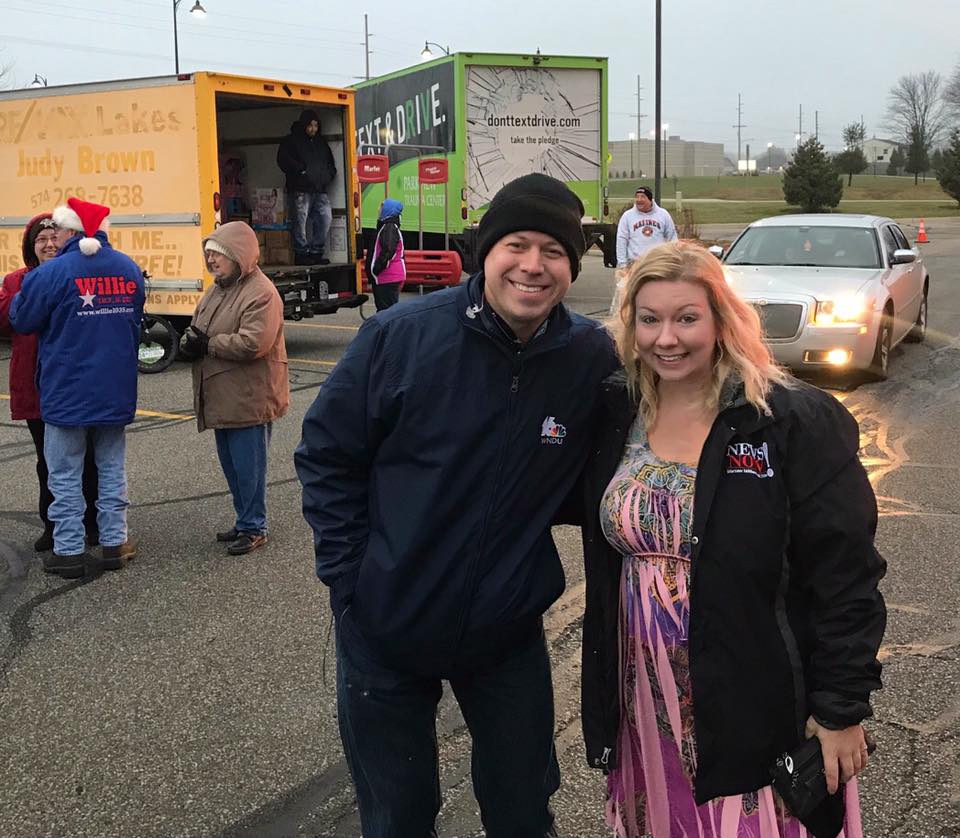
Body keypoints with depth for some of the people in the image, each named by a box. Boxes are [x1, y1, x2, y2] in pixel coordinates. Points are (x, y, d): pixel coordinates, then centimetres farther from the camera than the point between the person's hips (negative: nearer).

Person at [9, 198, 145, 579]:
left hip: (66, 393, -5)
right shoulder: (129, 269, 3)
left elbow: (21, 320, -5)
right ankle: (114, 543, 19)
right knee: (112, 469, 14)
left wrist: (21, 293, 13)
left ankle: (69, 551, 10)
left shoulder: (53, 273, -15)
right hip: (116, 391, 5)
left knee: (65, 475, 5)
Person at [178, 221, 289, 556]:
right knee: (230, 463, 18)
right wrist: (189, 342, -7)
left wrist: (208, 344, -16)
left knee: (248, 466, 1)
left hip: (249, 400, -9)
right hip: (222, 399, 9)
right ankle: (244, 520, 31)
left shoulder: (261, 293, -16)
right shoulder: (216, 291, 14)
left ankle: (253, 528, 14)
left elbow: (252, 343, -26)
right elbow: (195, 330, 18)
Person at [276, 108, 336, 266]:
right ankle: (301, 254, 0)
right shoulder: (290, 141, 5)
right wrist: (302, 170, -13)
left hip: (320, 190, 5)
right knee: (301, 222, -7)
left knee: (326, 217, -5)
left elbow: (330, 163, 29)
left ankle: (316, 253, 3)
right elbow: (283, 160, -7)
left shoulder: (321, 142, 22)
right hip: (301, 189, -5)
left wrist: (328, 175, 9)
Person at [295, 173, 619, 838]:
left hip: (509, 633, 1)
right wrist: (349, 576, -9)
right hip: (384, 630, -1)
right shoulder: (401, 336, -15)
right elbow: (327, 453, -7)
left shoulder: (593, 359, -10)